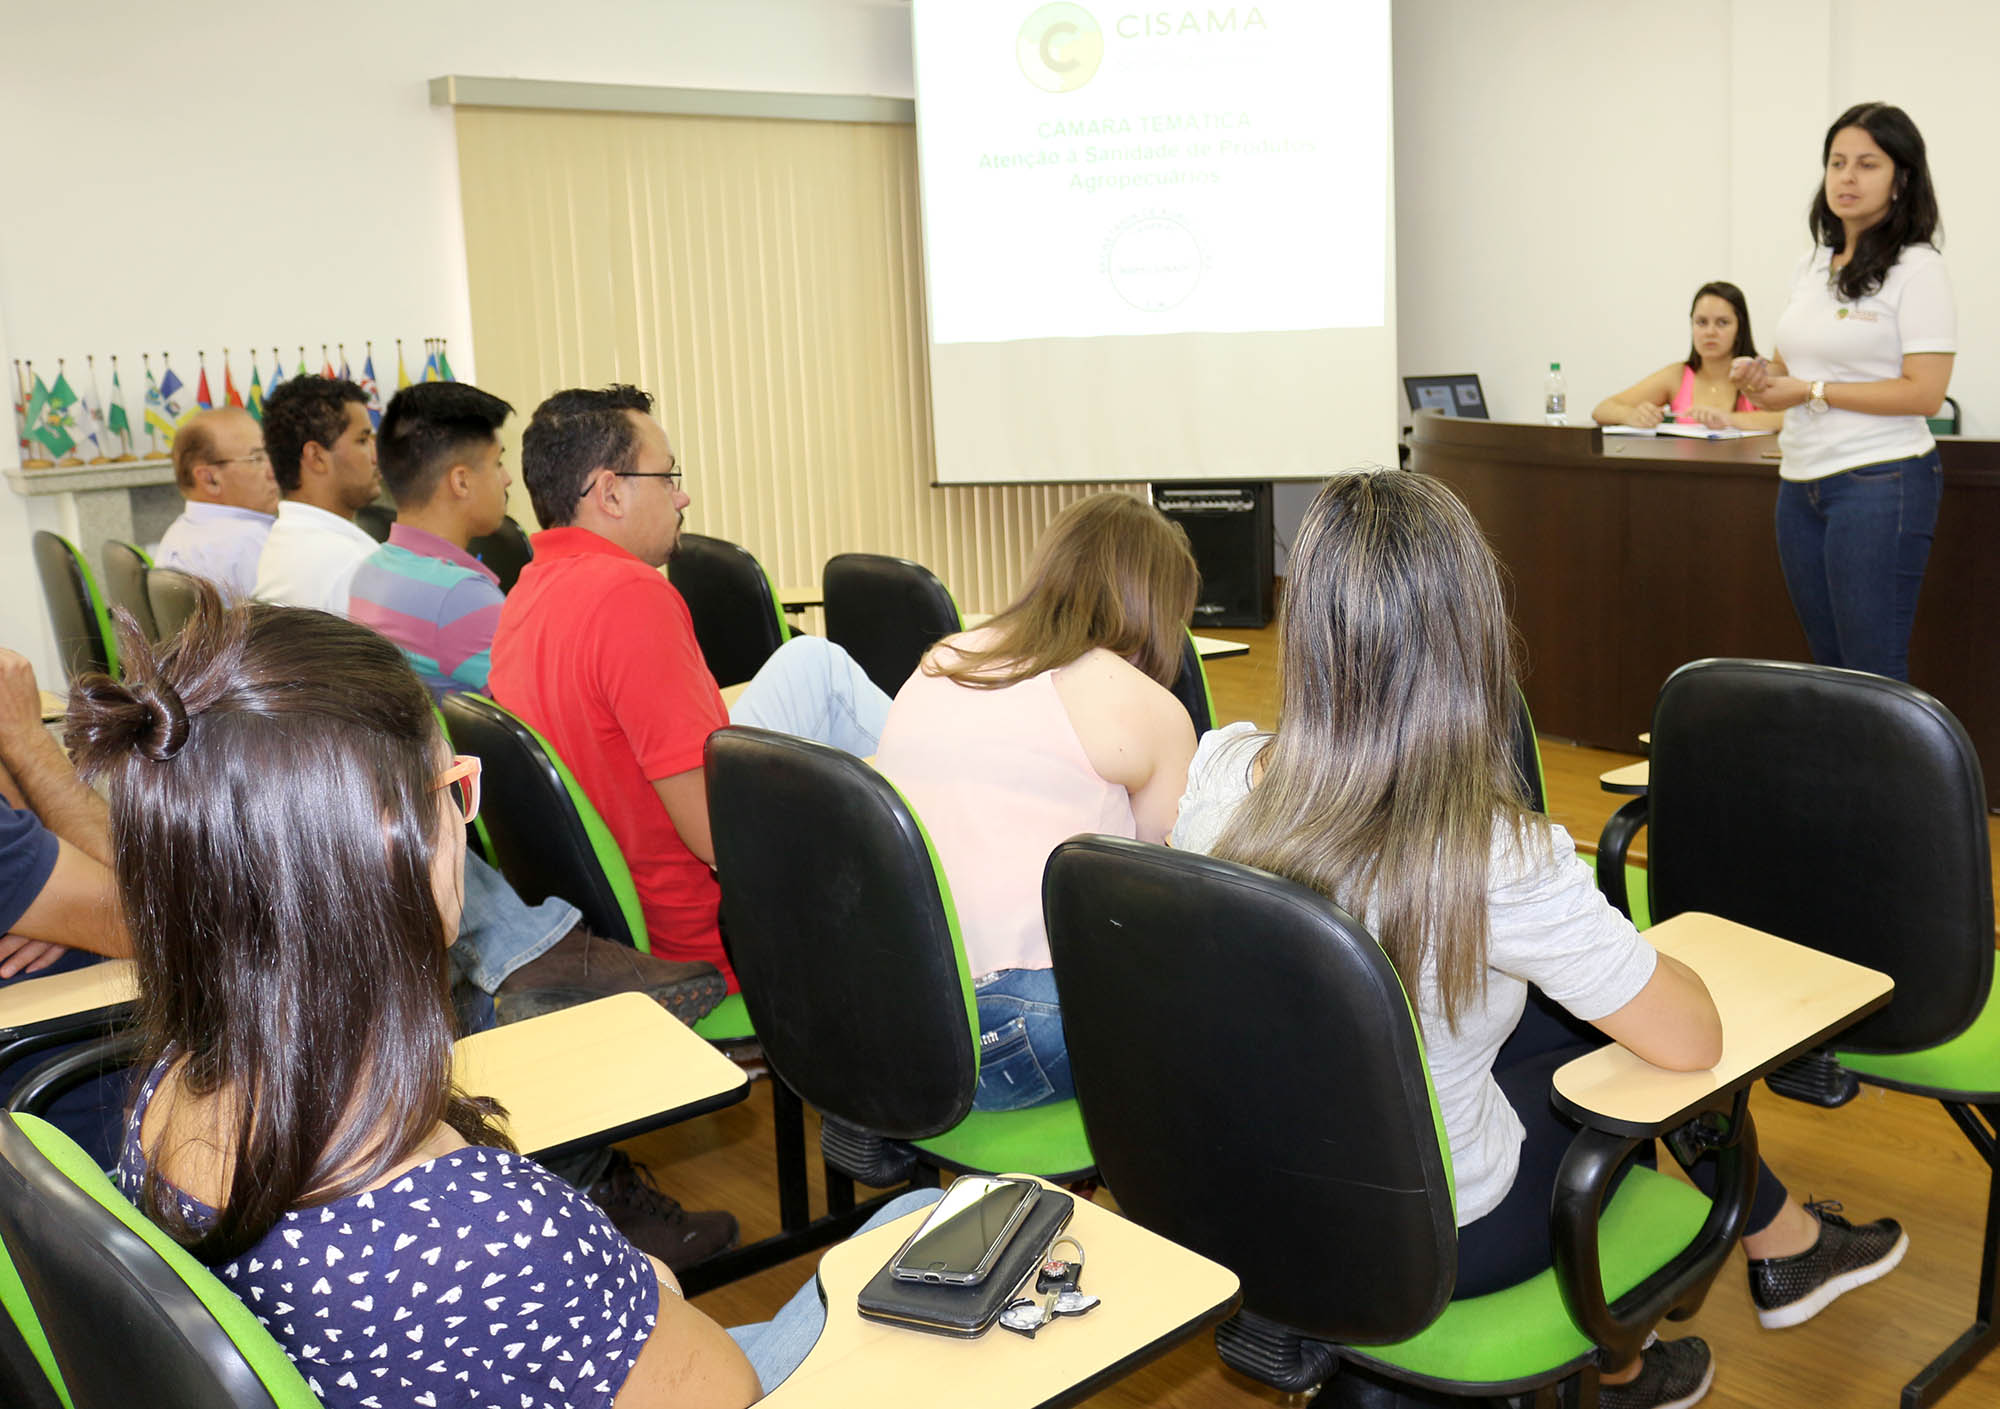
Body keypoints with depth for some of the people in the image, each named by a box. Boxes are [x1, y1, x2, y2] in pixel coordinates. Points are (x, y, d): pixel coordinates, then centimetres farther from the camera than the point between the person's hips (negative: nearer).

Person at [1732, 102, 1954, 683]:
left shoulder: (1916, 269, -8)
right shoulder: (1812, 265, 12)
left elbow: (1924, 393, -16)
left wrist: (1812, 391, -15)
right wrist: (1763, 375, 2)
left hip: (1880, 482, -7)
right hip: (1801, 481, 7)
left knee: (1873, 674, -3)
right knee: (1829, 664, 13)